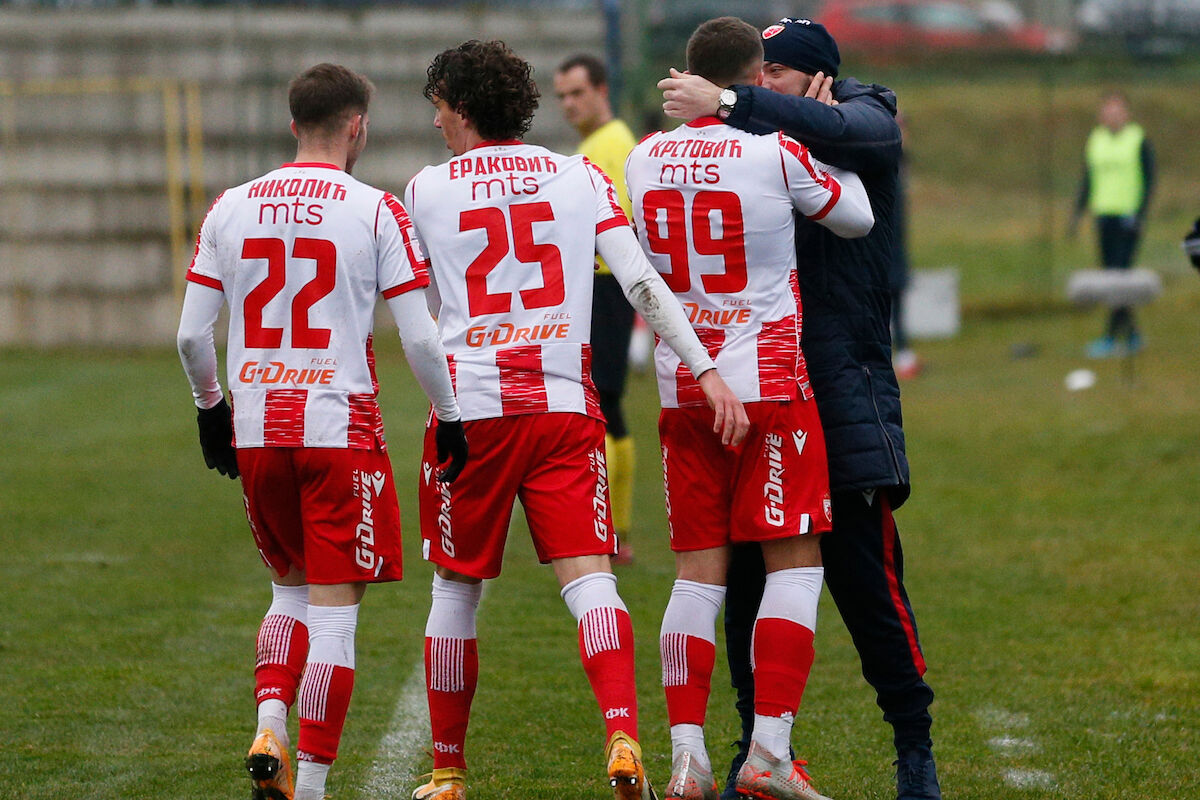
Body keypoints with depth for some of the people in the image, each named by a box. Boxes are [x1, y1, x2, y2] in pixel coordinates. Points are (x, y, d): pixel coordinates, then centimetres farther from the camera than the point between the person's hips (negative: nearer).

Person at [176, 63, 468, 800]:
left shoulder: (230, 209, 6)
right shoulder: (376, 213, -5)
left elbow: (193, 334, 6)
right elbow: (420, 337, -7)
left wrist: (211, 408, 22)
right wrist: (450, 420, 6)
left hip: (257, 433, 4)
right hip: (341, 432, -4)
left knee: (291, 589, 21)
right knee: (334, 609, 1)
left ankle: (269, 731, 2)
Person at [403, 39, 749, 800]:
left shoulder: (426, 190, 3)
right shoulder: (580, 178, 6)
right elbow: (642, 284, -3)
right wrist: (708, 371, -4)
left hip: (470, 411, -1)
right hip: (565, 407, 1)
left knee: (456, 587, 11)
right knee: (589, 577, -5)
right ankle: (623, 737, -26)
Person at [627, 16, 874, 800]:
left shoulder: (645, 159, 3)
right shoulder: (778, 151, -12)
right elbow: (856, 217, 3)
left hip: (682, 385, 5)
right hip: (769, 382, -5)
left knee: (699, 571, 8)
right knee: (794, 560, 2)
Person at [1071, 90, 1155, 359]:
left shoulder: (1139, 141, -4)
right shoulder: (1095, 141, 11)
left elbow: (1149, 181, -6)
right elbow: (1088, 180, 17)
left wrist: (1140, 215, -15)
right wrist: (1077, 213, 8)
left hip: (1129, 215, -6)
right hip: (1104, 215, 6)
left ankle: (1110, 337, -14)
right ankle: (1132, 334, 19)